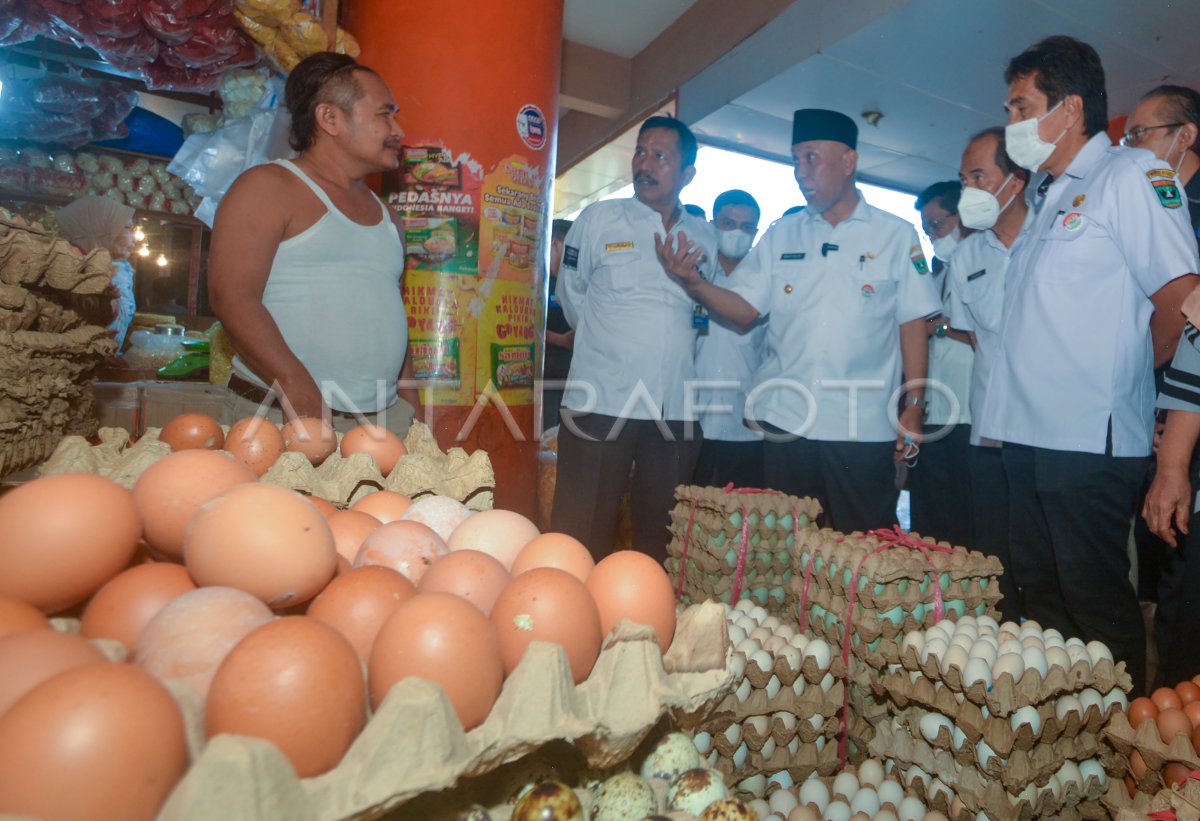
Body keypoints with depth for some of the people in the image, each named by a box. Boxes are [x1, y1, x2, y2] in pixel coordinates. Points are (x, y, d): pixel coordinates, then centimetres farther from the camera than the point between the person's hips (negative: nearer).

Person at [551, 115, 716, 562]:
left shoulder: (705, 238, 11)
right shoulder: (599, 219, 5)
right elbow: (572, 294, 10)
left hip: (677, 407, 3)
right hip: (602, 401, -3)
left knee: (661, 535, 13)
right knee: (583, 536, -2)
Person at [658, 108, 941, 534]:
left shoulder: (896, 235, 4)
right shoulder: (781, 235, 9)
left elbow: (913, 324, 2)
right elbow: (743, 309, 2)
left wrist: (914, 406, -3)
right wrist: (695, 281, -16)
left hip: (864, 430, -2)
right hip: (785, 422, 2)